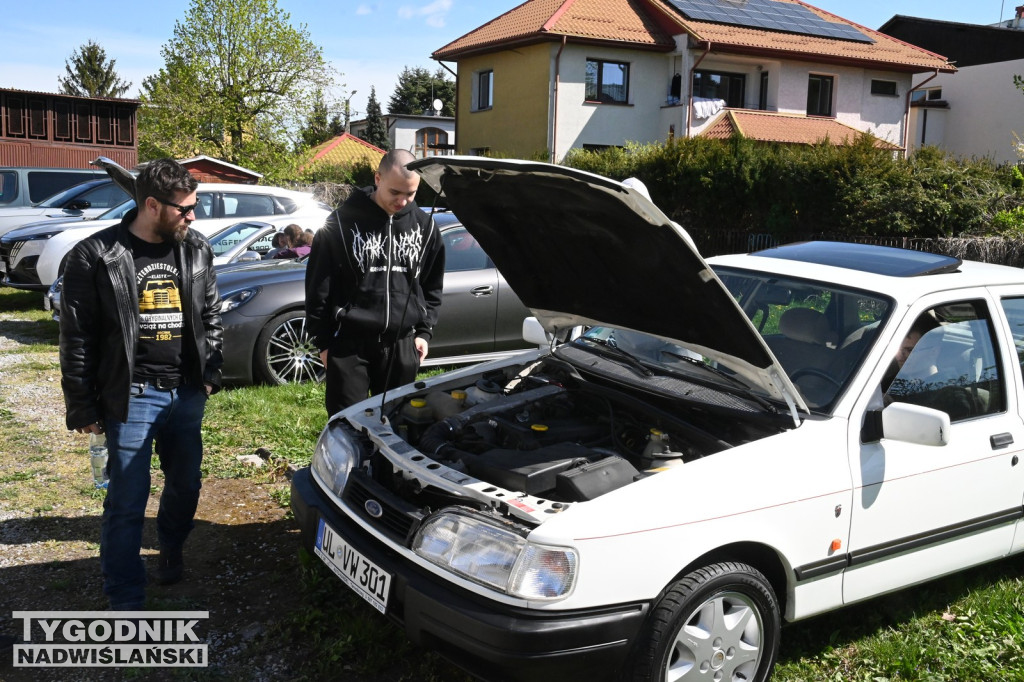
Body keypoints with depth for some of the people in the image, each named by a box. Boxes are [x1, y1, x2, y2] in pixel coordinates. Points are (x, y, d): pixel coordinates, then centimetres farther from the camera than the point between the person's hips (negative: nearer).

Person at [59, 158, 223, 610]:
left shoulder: (196, 250, 4)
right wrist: (82, 407, -6)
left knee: (185, 486, 17)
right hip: (131, 397, -4)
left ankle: (171, 550, 45)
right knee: (127, 501, 0)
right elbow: (77, 338, -7)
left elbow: (211, 317, 15)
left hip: (186, 394, 5)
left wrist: (210, 373, 11)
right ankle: (126, 602, 13)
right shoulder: (97, 256, -10)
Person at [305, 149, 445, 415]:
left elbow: (432, 287, 15)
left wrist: (424, 331, 6)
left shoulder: (425, 226, 5)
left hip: (402, 344, 3)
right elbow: (318, 287, -2)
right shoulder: (341, 223, -6)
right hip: (349, 343, -3)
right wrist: (324, 341, -2)